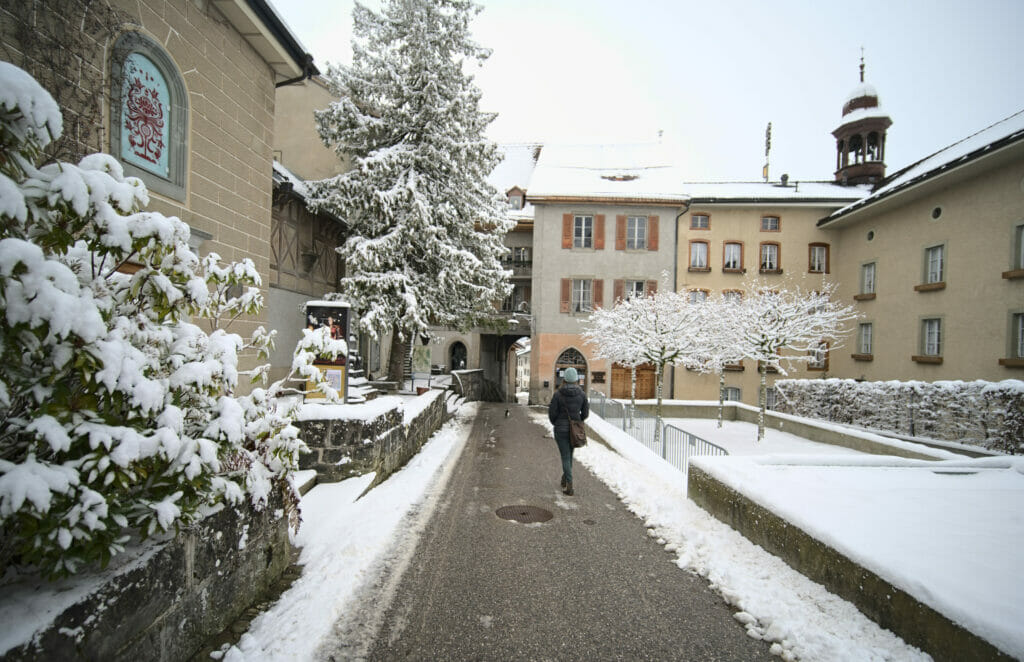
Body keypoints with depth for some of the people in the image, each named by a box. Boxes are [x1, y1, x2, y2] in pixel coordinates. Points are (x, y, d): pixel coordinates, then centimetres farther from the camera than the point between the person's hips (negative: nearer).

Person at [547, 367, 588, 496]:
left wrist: (555, 423, 12)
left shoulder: (558, 394, -13)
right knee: (570, 454, 24)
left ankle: (569, 485, -5)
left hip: (561, 429, -3)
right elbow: (585, 413, 0)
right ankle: (565, 478, 37)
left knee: (565, 457, 4)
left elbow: (552, 413, -9)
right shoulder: (582, 394, -6)